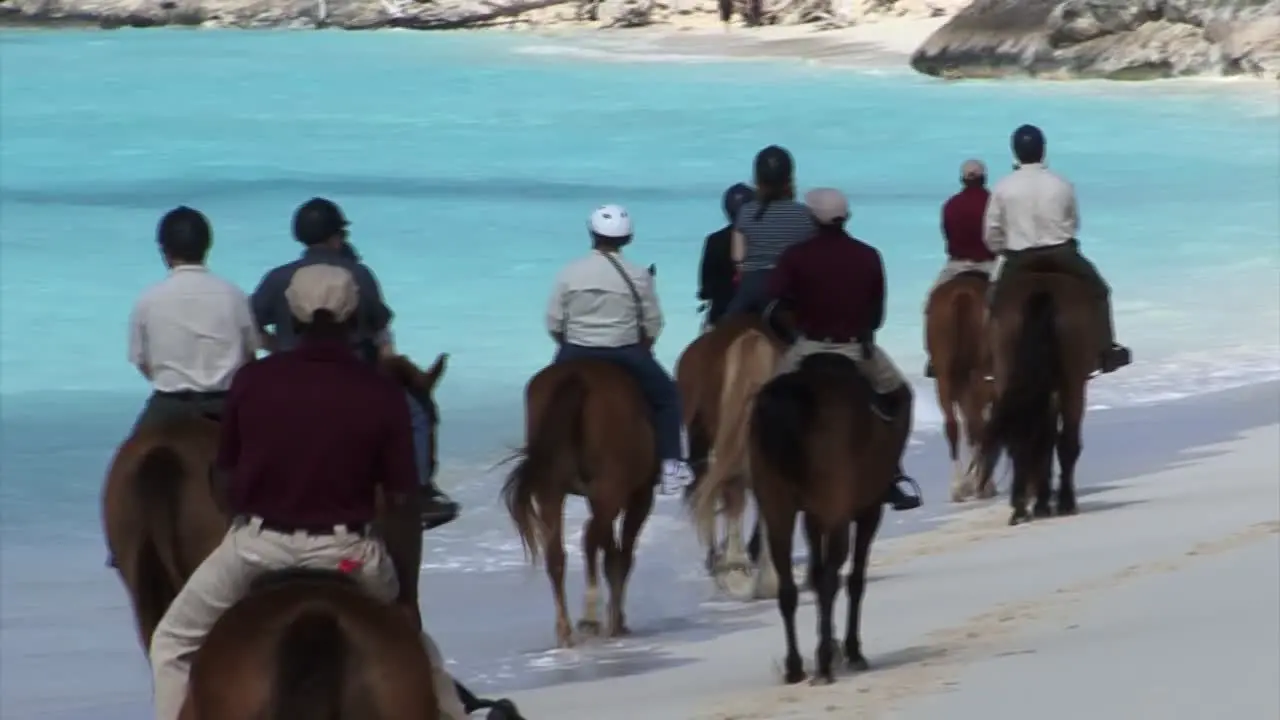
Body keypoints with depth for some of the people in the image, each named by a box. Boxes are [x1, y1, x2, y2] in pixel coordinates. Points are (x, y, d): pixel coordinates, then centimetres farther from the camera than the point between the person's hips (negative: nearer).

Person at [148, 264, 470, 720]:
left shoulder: (253, 380, -6)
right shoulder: (381, 393, -7)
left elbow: (226, 469, 5)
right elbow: (399, 493, -3)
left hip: (257, 545, -1)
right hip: (345, 551, 1)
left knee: (174, 641, 19)